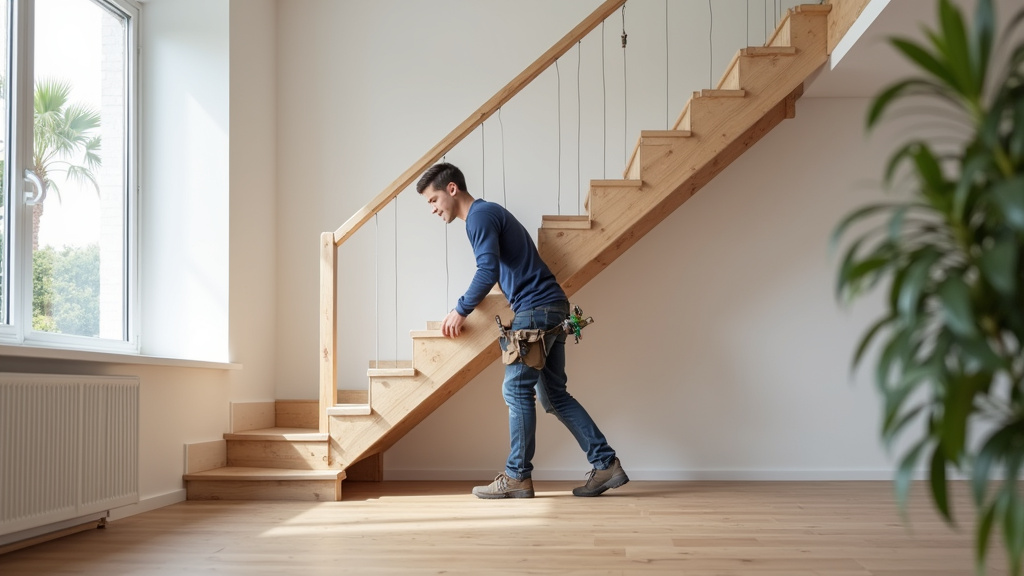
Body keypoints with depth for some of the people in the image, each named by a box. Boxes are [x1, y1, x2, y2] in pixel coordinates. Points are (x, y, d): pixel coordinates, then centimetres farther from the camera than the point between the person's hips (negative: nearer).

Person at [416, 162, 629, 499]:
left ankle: (518, 477, 1)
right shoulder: (488, 213, 23)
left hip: (536, 308, -10)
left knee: (517, 390, -5)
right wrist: (465, 309, 23)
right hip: (551, 308, 10)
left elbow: (488, 271, -20)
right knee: (554, 394, 9)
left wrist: (461, 310, -11)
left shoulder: (480, 215, -8)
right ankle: (606, 464, 8)